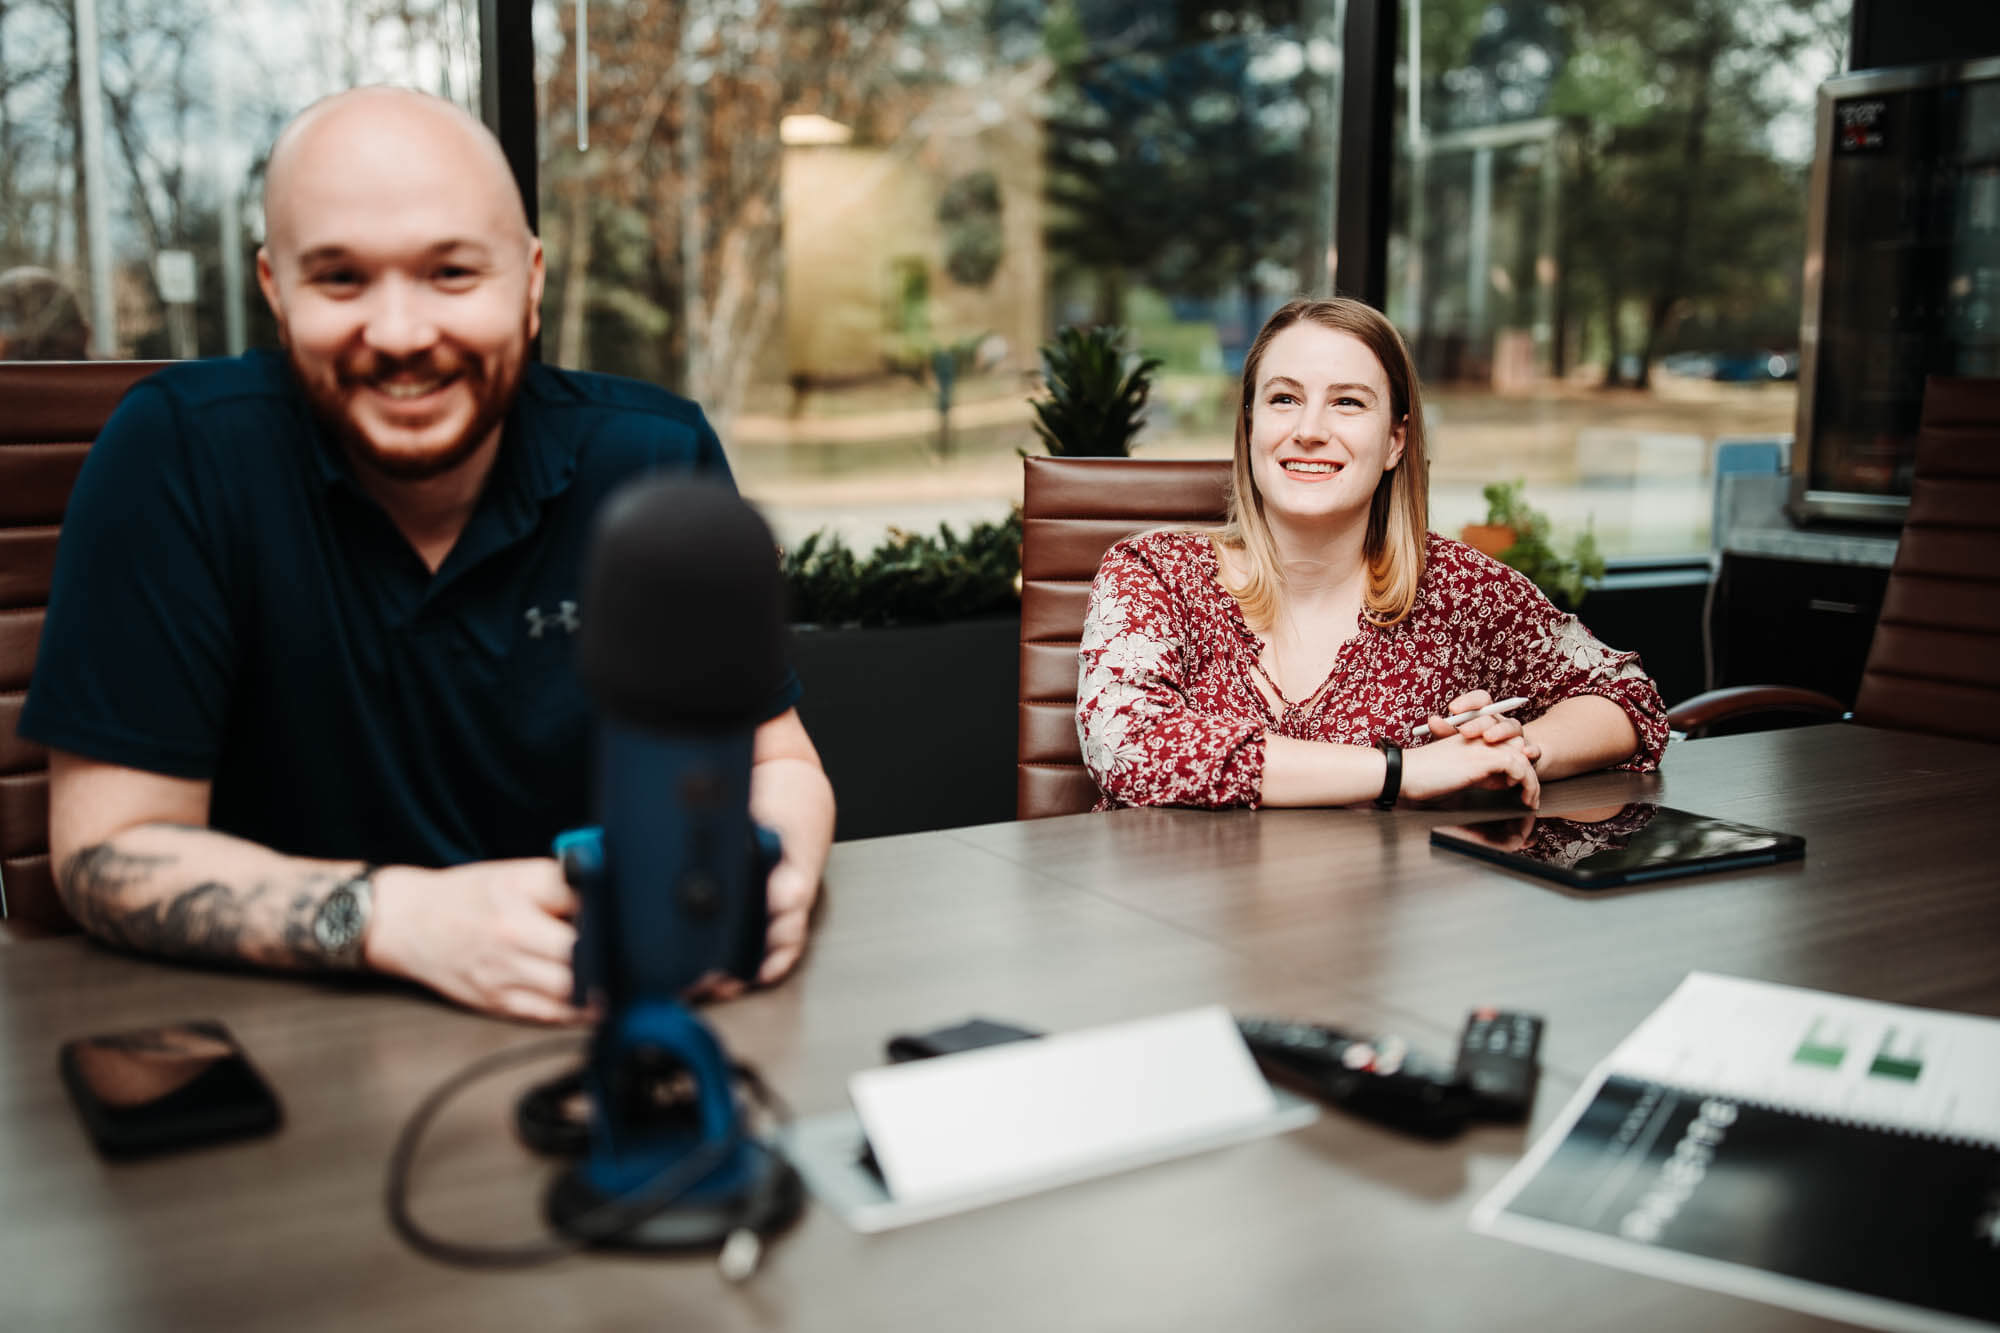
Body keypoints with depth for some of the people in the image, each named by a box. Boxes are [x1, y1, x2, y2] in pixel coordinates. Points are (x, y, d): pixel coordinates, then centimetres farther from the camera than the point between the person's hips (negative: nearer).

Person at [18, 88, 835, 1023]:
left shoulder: (656, 458, -6)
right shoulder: (179, 456, -13)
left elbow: (775, 759, 1)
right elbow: (109, 848, -13)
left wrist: (770, 869, -22)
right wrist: (404, 918, -28)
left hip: (613, 1033, 3)